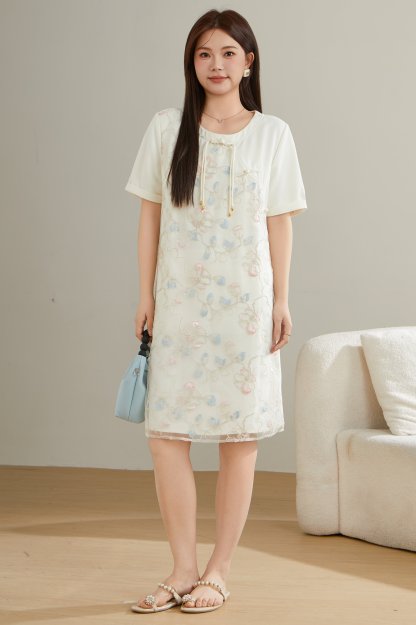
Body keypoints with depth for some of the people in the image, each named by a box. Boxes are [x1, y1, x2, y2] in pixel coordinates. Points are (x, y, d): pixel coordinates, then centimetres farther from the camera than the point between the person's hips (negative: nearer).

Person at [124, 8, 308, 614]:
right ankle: (183, 569, 12)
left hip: (245, 301, -1)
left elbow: (279, 223, 5)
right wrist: (146, 295, 3)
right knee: (166, 434, -2)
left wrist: (281, 301, 1)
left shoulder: (272, 134, 4)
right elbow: (150, 216, 7)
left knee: (240, 437, 2)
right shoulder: (167, 128, 5)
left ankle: (218, 571, 14)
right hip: (179, 300, 1)